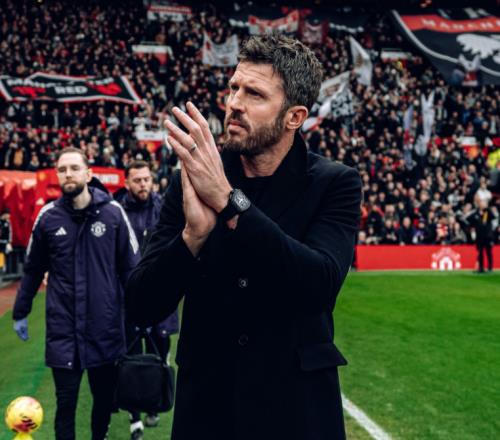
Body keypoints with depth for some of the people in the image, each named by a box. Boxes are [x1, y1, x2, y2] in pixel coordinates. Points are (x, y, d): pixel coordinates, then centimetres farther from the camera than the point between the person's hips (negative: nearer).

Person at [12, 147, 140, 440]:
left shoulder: (112, 212, -5)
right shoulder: (48, 217, -1)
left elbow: (131, 266, 0)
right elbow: (33, 270, 11)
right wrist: (20, 312, 16)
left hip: (106, 326, 0)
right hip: (63, 329, 0)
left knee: (105, 397, 15)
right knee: (65, 402, 7)